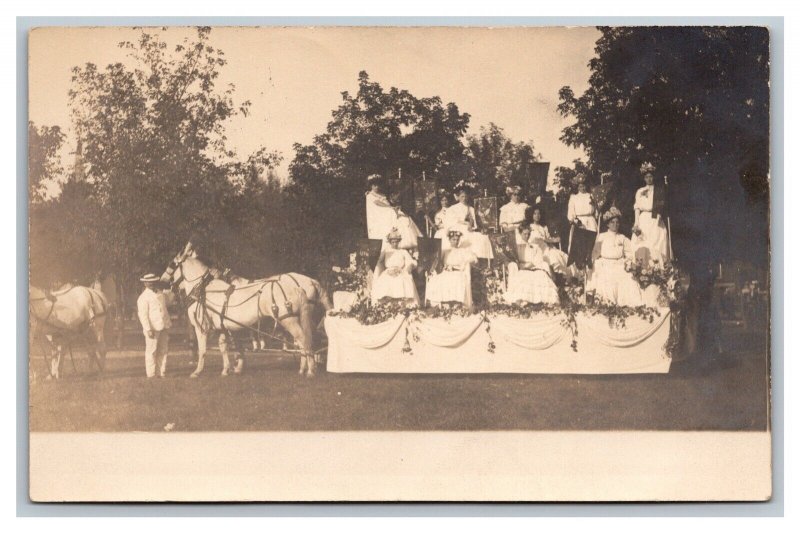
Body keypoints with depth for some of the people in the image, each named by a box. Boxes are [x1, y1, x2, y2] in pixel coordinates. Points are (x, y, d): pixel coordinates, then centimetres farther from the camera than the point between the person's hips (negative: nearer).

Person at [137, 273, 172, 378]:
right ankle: (151, 374, 4)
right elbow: (142, 314, -14)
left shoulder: (160, 294, 14)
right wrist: (148, 329, -20)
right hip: (153, 328, -7)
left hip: (164, 327, 7)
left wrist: (168, 323, 19)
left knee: (163, 350, 10)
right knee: (151, 351, -1)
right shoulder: (143, 297, -8)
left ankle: (161, 372, 17)